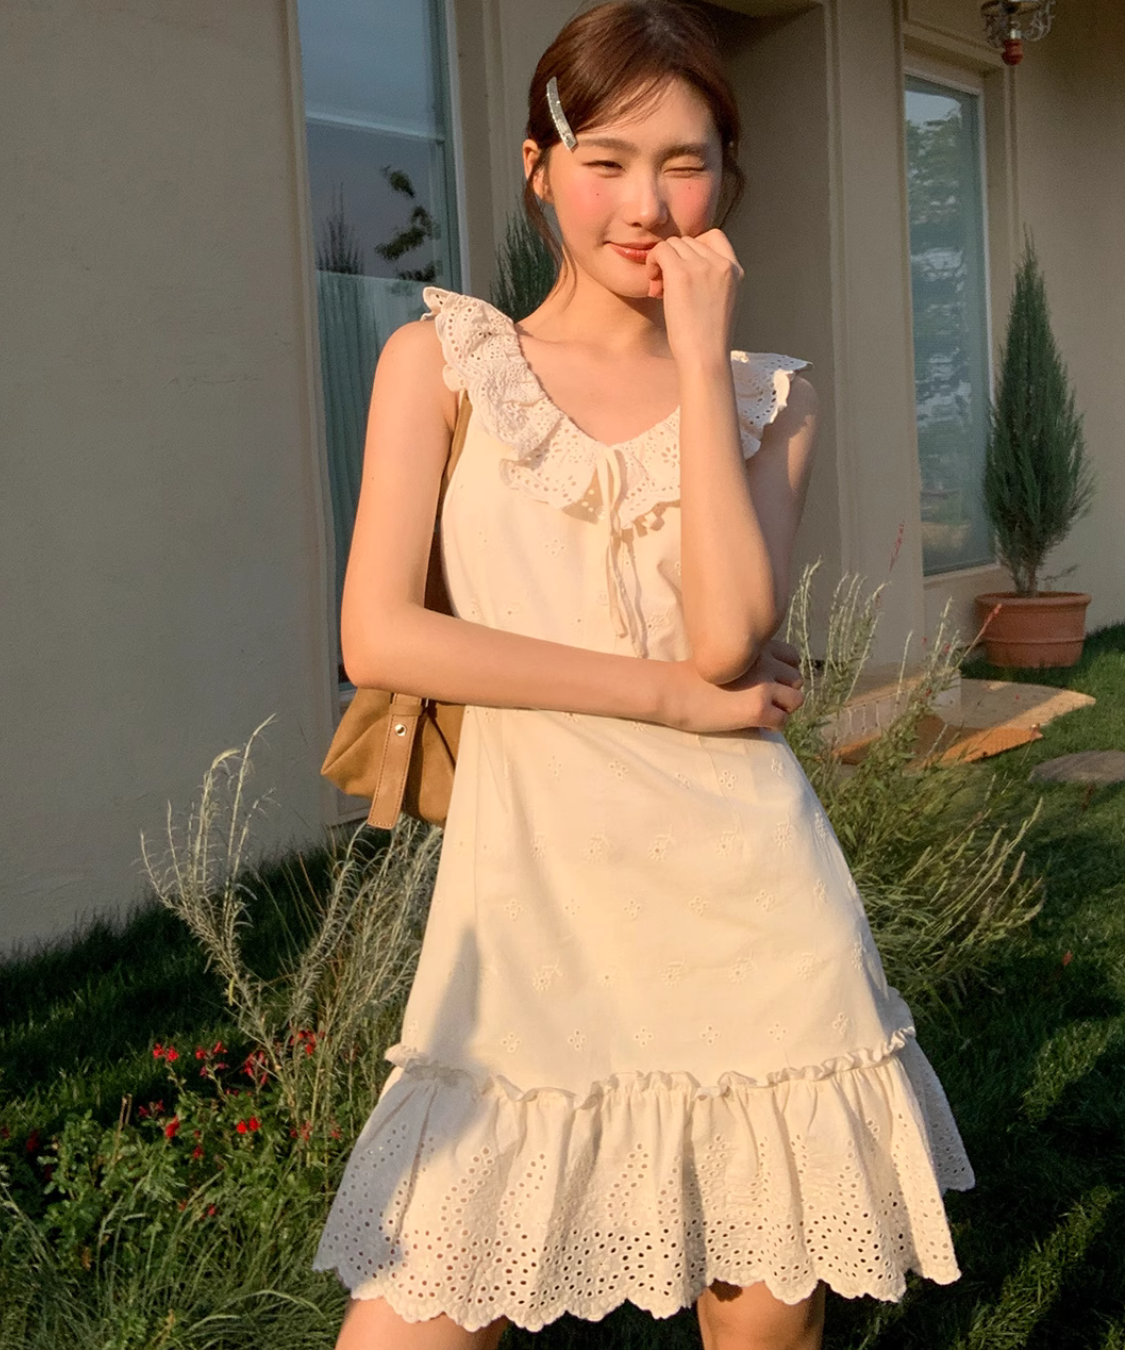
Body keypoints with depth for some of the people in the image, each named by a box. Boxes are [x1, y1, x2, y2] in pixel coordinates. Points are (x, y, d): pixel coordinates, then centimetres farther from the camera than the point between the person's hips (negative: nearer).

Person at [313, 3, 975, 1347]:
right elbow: (379, 636, -9)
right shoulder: (440, 358, 4)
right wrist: (676, 695, -9)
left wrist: (699, 352, -7)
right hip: (532, 895, -1)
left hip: (744, 898, 2)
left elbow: (727, 634, -9)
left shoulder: (768, 393, 9)